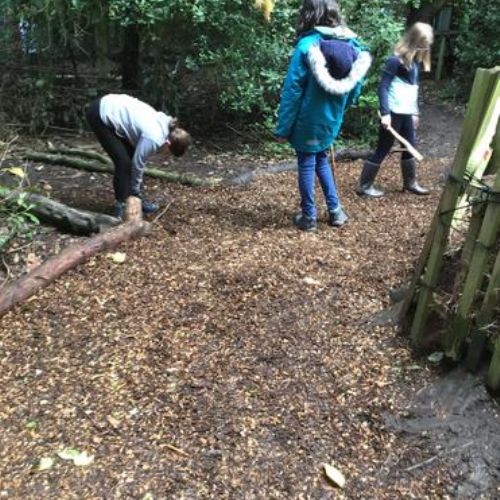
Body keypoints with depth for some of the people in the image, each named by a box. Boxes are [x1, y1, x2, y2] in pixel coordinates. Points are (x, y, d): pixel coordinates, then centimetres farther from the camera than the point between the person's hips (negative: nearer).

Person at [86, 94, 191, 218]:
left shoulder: (164, 124, 0)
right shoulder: (153, 138, -26)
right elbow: (138, 163, -13)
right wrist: (135, 190, 3)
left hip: (112, 109, 9)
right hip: (100, 116, -9)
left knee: (130, 157, 11)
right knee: (124, 162, -10)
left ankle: (138, 199, 21)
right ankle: (121, 206, -2)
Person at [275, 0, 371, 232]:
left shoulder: (308, 45, -16)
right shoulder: (352, 44, 1)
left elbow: (292, 89, -16)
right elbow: (356, 83, 6)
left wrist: (283, 128, -11)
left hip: (309, 119, -5)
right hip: (332, 118, 6)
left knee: (306, 165, 8)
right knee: (321, 161, 24)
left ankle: (309, 217, 19)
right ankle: (335, 210, 25)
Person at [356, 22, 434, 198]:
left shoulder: (416, 61, 10)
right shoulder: (395, 60, -15)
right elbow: (383, 87, -18)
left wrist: (415, 112, 19)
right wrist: (385, 113, -23)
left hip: (406, 113, 8)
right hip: (393, 113, -8)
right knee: (383, 149, -1)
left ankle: (410, 183, 30)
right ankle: (364, 186, 9)